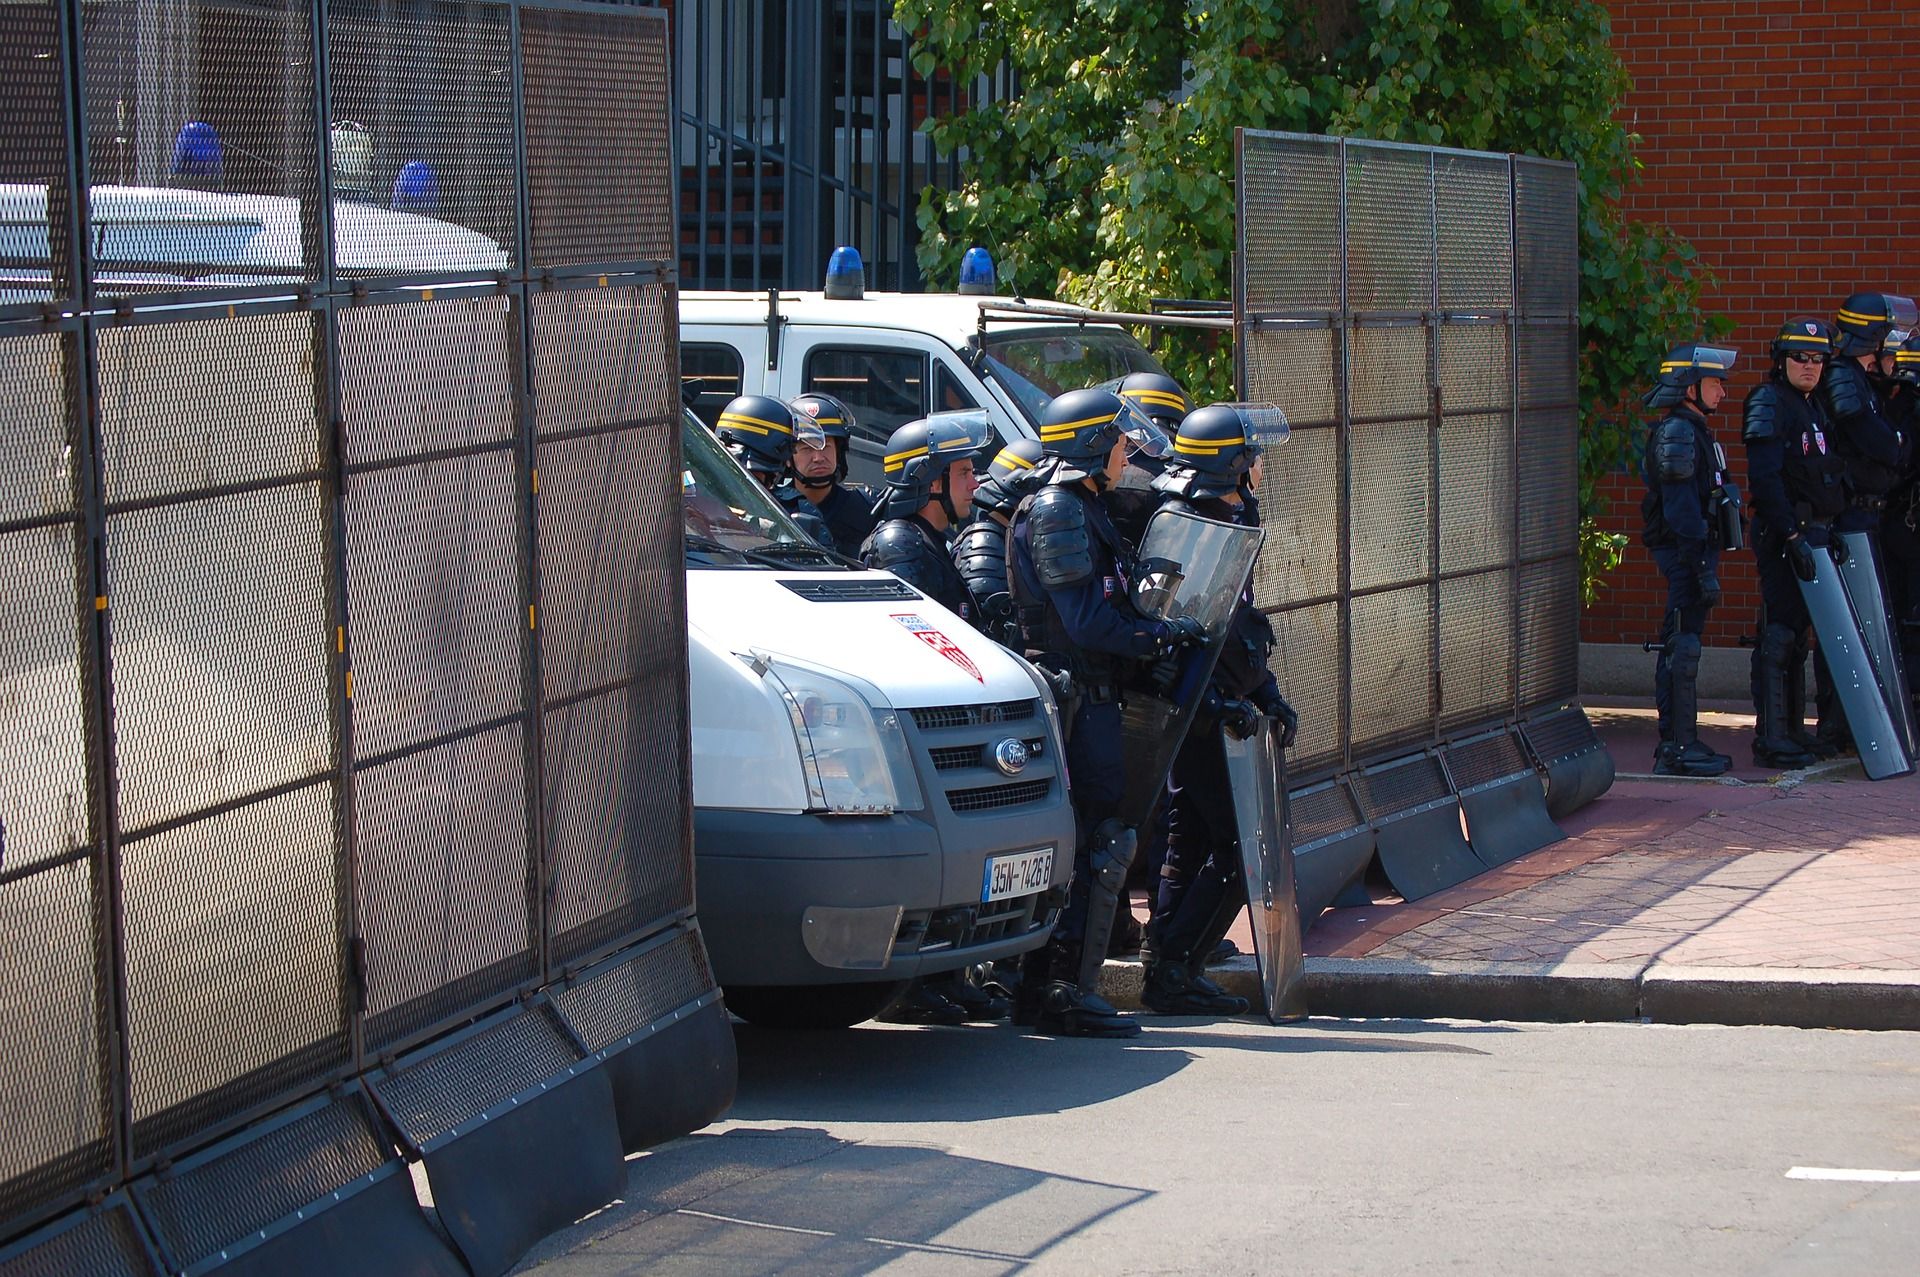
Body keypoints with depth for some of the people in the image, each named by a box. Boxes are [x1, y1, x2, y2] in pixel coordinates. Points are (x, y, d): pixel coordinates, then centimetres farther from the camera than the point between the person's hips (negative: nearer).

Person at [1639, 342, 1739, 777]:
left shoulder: (1690, 430, 18)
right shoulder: (1679, 432, -15)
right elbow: (1682, 511, -22)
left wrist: (1705, 563, 22)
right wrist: (1704, 570, -23)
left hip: (1683, 554, 11)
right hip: (1685, 555, -11)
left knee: (1676, 648, 14)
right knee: (1683, 648, -9)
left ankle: (1674, 744, 20)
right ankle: (1681, 747, -8)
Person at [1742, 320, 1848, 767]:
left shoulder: (1811, 407, 18)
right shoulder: (1768, 403, -11)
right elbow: (1764, 478, -20)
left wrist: (1831, 530, 15)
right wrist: (1792, 535, -24)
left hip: (1811, 532, 9)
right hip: (1783, 533, -9)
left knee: (1797, 631, 13)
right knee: (1780, 633, -9)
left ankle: (1793, 730, 20)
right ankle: (1771, 739, -8)